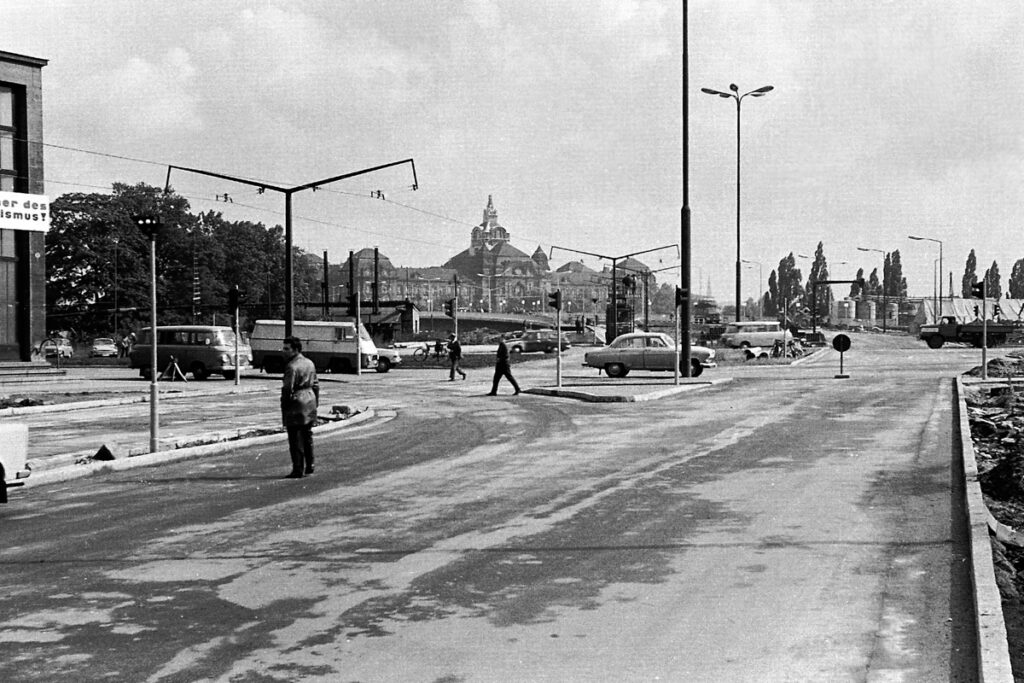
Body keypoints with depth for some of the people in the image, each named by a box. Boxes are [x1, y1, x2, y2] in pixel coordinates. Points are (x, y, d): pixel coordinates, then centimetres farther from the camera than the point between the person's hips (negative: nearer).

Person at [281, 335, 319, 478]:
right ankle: (309, 466, 22)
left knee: (296, 439, -3)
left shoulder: (291, 366, -16)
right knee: (307, 436, 16)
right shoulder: (310, 363, 10)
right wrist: (315, 403, 21)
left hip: (296, 404, -8)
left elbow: (287, 389, -18)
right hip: (310, 401, 8)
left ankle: (298, 470, -3)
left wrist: (284, 406, -9)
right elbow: (315, 385, 15)